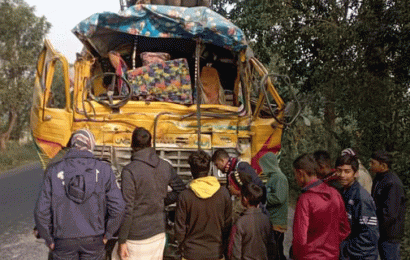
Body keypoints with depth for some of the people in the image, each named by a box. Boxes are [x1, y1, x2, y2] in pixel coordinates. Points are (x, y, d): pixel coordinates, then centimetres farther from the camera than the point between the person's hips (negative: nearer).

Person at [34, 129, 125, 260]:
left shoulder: (54, 170, -7)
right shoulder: (103, 170, -7)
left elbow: (41, 211, -7)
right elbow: (117, 207, -9)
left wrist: (49, 239, 6)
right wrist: (107, 234, 5)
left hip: (64, 240, 0)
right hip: (93, 239, 0)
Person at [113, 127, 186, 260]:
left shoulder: (129, 170, -17)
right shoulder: (165, 166, -1)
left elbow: (126, 209, -17)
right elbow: (180, 190, 11)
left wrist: (121, 241, -10)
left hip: (136, 238, -5)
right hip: (159, 233, 6)